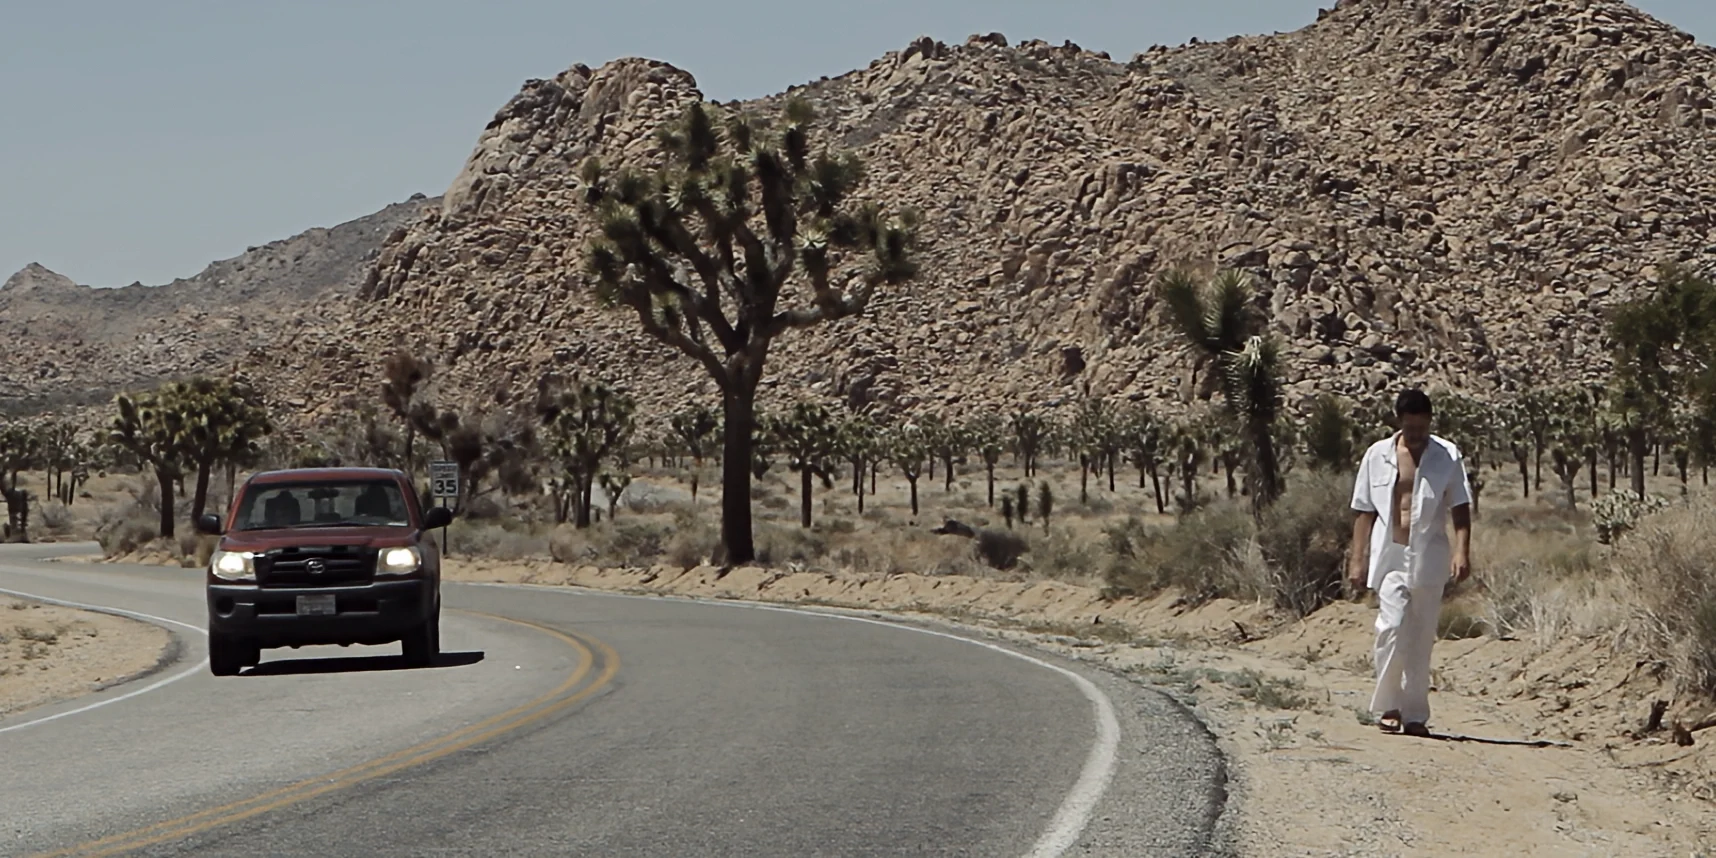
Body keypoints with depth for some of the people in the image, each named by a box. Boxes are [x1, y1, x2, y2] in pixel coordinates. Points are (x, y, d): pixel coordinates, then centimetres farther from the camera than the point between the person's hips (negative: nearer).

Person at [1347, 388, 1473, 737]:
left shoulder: (1447, 456, 2)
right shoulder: (1378, 456, 5)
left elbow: (1460, 508, -1)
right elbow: (1364, 511, 9)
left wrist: (1462, 550, -15)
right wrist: (1358, 558, 4)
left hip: (1429, 558, 0)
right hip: (1389, 554, 0)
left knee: (1421, 637, 5)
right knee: (1392, 625, -15)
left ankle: (1415, 715, 12)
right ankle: (1387, 707, -5)